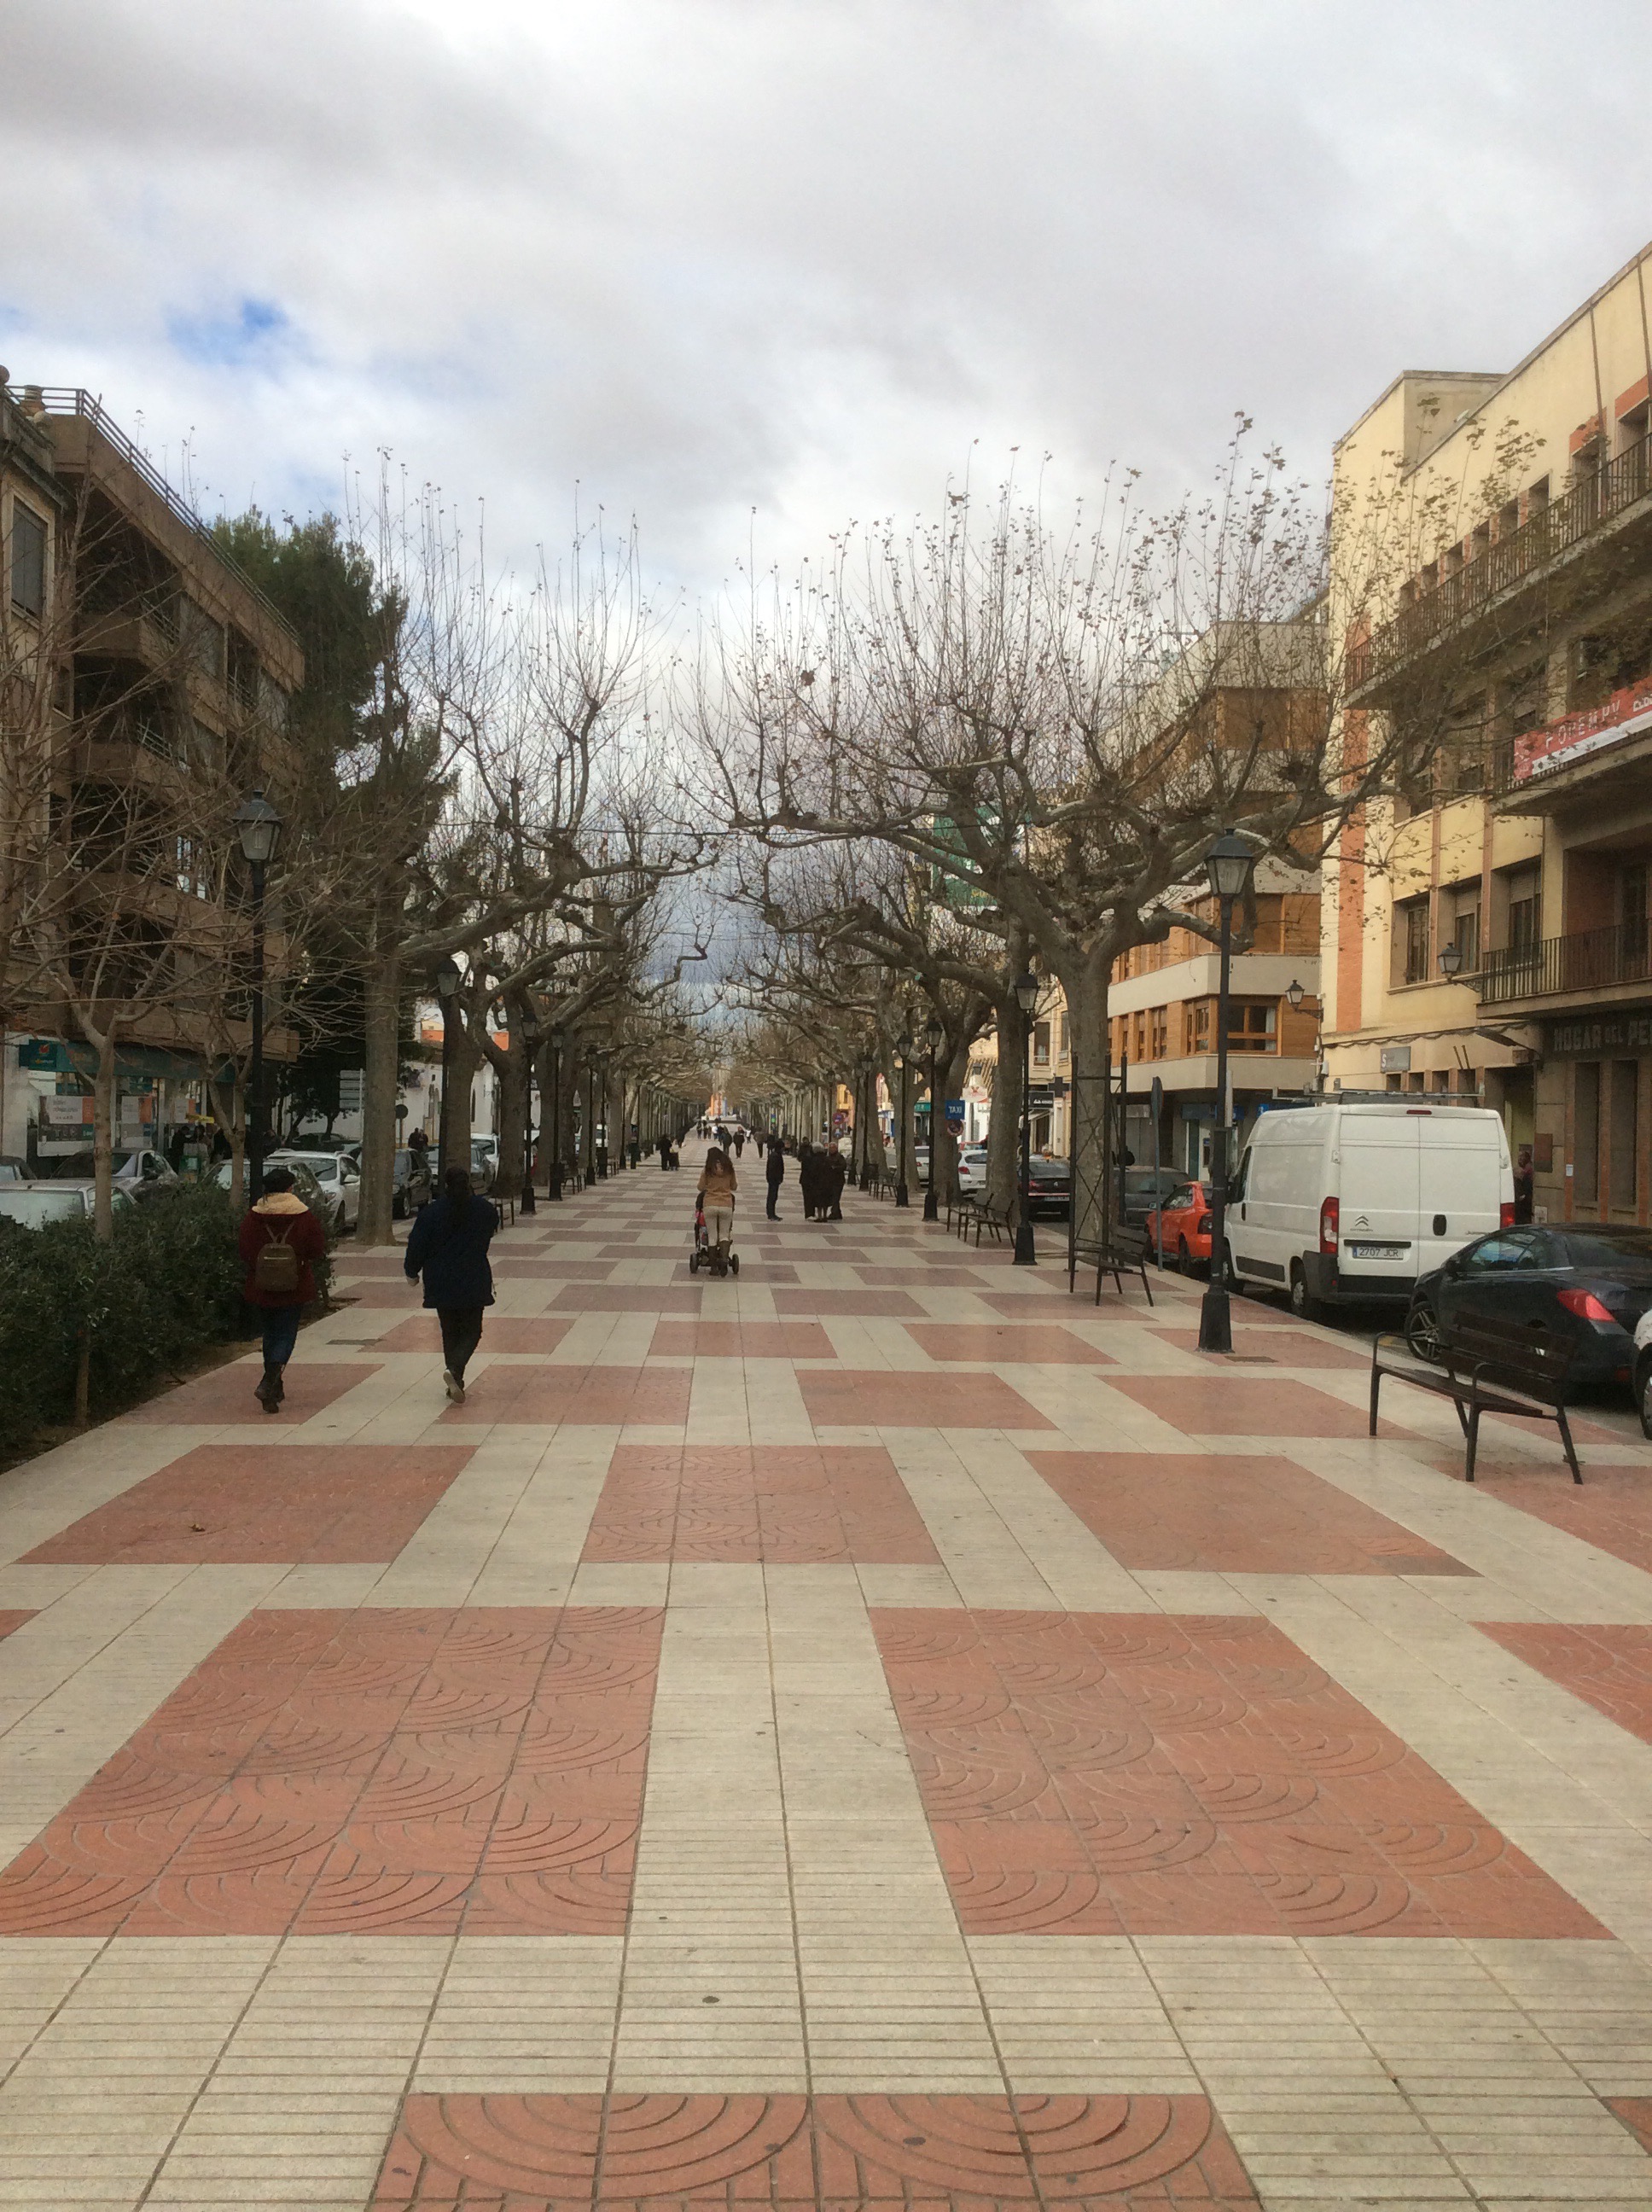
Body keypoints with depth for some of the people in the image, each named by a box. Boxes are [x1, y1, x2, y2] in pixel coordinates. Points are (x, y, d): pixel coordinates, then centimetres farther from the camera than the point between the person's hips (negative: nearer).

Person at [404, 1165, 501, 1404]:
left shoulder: (431, 1213, -9)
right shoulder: (484, 1210, -4)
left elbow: (417, 1247, -5)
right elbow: (492, 1230, 17)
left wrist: (412, 1272, 11)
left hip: (441, 1283, 0)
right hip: (474, 1283, 0)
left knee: (450, 1332, 14)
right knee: (471, 1331, 8)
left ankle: (455, 1384, 14)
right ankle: (454, 1369, -18)